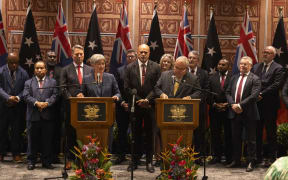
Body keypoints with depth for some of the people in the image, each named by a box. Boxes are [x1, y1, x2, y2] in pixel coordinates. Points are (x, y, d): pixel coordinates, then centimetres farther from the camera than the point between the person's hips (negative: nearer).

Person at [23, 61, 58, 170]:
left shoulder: (52, 82, 11)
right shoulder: (28, 82, 11)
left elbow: (54, 95, 0)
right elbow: (26, 96, -2)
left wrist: (46, 103, -16)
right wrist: (36, 103, -17)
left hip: (48, 116, 0)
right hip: (33, 116, 0)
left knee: (47, 140, 4)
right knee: (33, 140, 5)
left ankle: (46, 162, 14)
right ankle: (31, 162, 13)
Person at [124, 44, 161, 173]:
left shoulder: (155, 67, 2)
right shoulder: (130, 67, 4)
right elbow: (127, 87, 1)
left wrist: (147, 100, -12)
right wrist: (138, 100, -8)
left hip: (150, 105, 0)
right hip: (135, 105, 0)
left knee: (150, 134, 5)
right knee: (136, 134, 5)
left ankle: (149, 161, 12)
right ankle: (135, 161, 12)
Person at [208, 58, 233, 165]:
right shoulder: (212, 77, 9)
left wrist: (228, 104, -11)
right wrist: (214, 104, -5)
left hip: (228, 109, -3)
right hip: (214, 109, 3)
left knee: (229, 134, 2)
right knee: (215, 133, 6)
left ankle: (229, 157, 10)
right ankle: (216, 156, 15)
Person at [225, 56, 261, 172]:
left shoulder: (255, 79, -6)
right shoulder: (234, 78, 13)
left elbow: (253, 96, -16)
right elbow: (228, 92, 9)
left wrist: (240, 105, -19)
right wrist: (233, 104, -7)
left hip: (249, 114, -5)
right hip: (234, 113, 6)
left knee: (250, 140, 1)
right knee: (235, 138, 13)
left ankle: (251, 162, 9)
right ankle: (236, 161, 24)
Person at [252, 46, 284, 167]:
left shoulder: (278, 68, -3)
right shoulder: (256, 67, 14)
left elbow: (276, 85, -13)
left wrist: (262, 94, -17)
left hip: (270, 104, -5)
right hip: (257, 103, 5)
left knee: (271, 132, 1)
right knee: (257, 131, 9)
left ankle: (271, 158, 8)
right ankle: (257, 157, 17)